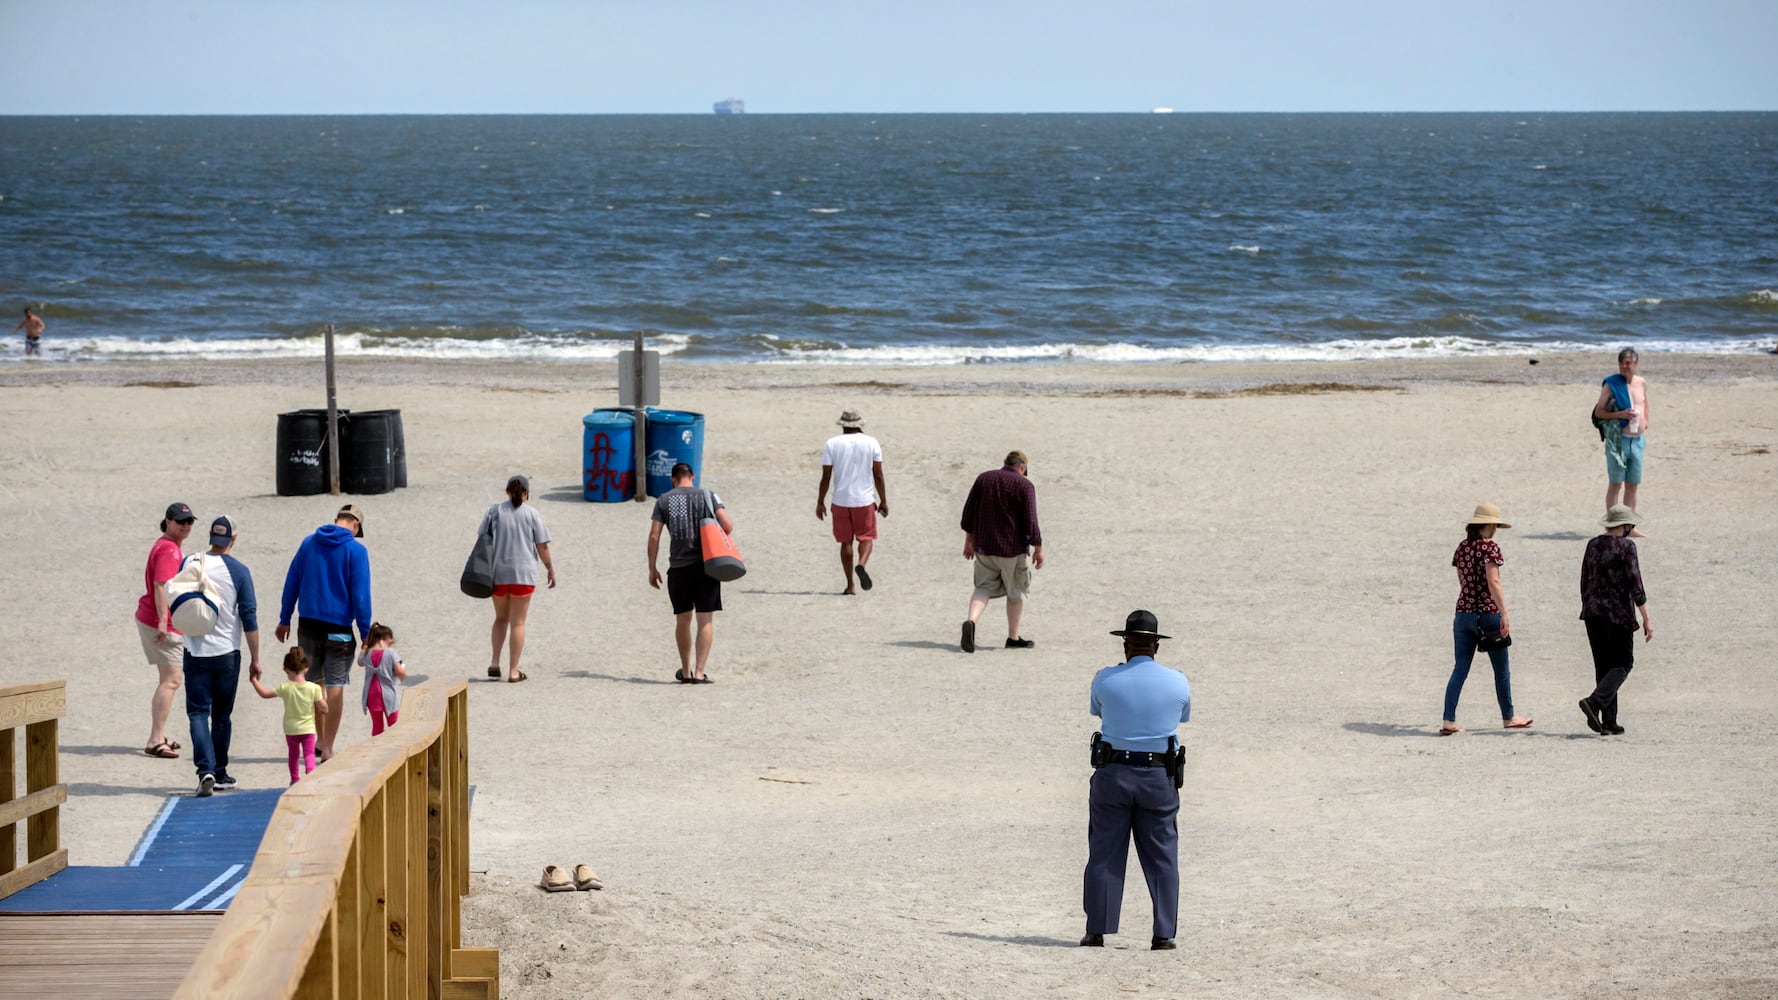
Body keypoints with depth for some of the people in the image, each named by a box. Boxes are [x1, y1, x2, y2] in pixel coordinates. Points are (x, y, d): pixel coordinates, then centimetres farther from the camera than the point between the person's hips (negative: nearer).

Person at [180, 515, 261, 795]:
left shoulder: (188, 564, -3)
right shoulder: (239, 571, -8)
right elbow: (249, 617, -8)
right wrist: (255, 659, -1)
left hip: (195, 652, 0)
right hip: (227, 653, 0)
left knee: (198, 712, 0)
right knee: (222, 716, 13)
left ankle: (206, 770, -18)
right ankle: (220, 773, 21)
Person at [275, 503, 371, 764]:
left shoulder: (308, 543, 6)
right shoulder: (356, 550, -7)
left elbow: (292, 582, 9)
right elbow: (361, 594, -9)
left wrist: (285, 619, 16)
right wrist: (365, 633, -5)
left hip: (308, 625, 4)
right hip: (339, 627, -4)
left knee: (313, 682, 16)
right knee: (335, 687, 1)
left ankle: (319, 740, 20)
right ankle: (327, 748, 0)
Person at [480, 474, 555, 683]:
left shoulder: (494, 511, 2)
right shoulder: (532, 514, -3)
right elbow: (542, 546, -3)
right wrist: (550, 569, 9)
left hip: (497, 573, 2)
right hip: (523, 574, -2)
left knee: (501, 618, 20)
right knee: (517, 623, 4)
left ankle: (495, 662, 5)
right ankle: (513, 671, 2)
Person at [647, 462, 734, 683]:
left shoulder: (664, 500, 5)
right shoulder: (708, 496, 2)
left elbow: (654, 536, 0)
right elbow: (728, 526, -7)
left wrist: (652, 569, 7)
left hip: (678, 568, 1)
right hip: (706, 565, -1)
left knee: (682, 620, 14)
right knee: (705, 620, 0)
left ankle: (686, 671, 22)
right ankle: (699, 672, -8)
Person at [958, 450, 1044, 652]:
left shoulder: (983, 479, 6)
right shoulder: (1024, 486, -9)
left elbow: (968, 512, 9)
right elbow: (1031, 522, -12)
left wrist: (969, 540, 17)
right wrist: (1038, 548, -4)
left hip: (984, 545, 4)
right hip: (1013, 548, -4)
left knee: (984, 587, 8)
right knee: (1016, 592, 12)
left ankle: (971, 620, -19)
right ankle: (1013, 637, 18)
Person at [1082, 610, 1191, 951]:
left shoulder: (1105, 680, -5)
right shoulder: (1177, 683, -2)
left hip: (1112, 774, -1)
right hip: (1159, 780, 1)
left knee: (1104, 855, 6)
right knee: (1161, 857, 7)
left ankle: (1097, 931, 5)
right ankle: (1163, 933, 3)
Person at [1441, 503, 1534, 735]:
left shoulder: (1462, 547, 8)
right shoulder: (1490, 546, -12)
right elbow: (1493, 582, -21)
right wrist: (1504, 614, -23)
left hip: (1463, 612, 5)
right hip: (1488, 613, -5)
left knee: (1460, 669, 4)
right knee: (1501, 670, 11)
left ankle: (1449, 720, -6)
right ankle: (1508, 717, 23)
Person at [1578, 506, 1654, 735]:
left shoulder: (1593, 544, 9)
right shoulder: (1626, 547, -10)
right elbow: (1635, 584, -14)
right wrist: (1647, 619, -11)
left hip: (1593, 613, 6)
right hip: (1618, 613, -6)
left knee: (1604, 665, 10)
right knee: (1623, 663, 4)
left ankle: (1608, 721, 7)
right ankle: (1595, 701, -18)